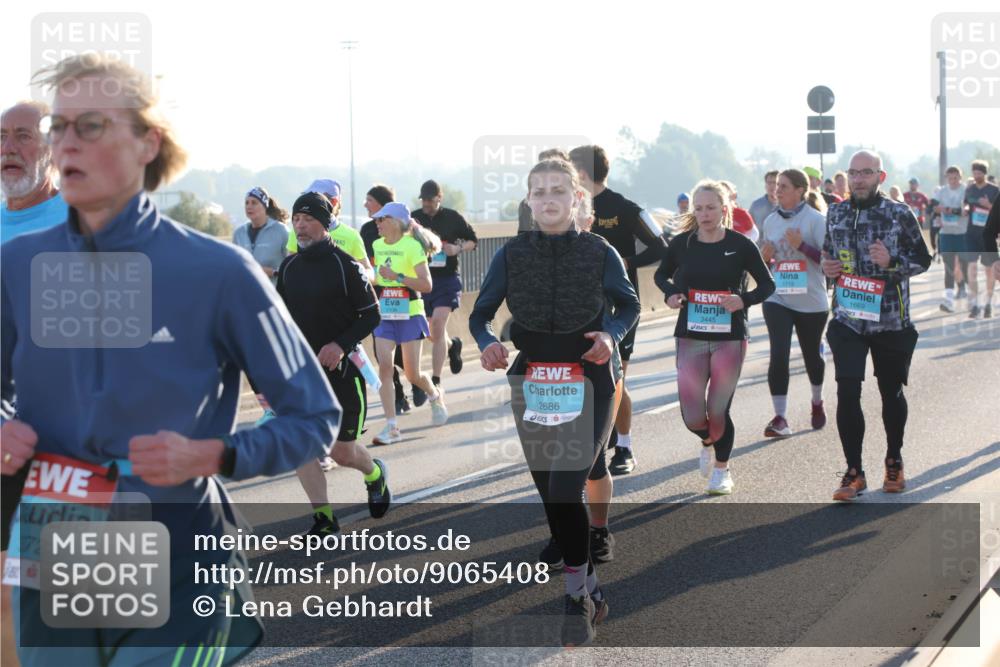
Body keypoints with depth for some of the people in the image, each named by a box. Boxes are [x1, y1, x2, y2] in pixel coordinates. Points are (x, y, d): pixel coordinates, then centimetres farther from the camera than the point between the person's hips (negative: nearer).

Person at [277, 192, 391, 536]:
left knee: (342, 451, -1)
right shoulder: (288, 267, 6)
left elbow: (371, 315, -7)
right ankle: (324, 518, -2)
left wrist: (342, 344, -21)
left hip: (342, 368, -4)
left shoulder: (345, 265, -9)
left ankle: (374, 474, 35)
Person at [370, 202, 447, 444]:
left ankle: (435, 395, 37)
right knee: (385, 365, -11)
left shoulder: (412, 246, -11)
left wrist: (397, 277, -24)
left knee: (412, 373, 2)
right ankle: (391, 426, -9)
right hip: (384, 316, 5)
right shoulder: (378, 246, 7)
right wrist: (373, 278, 7)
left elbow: (427, 285, -17)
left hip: (409, 314, -4)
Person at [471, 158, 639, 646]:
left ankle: (576, 599, -3)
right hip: (531, 383, 3)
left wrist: (612, 335, -13)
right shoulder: (512, 253, -1)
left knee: (565, 489, -17)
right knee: (551, 496, 10)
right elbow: (480, 314, 1)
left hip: (588, 384, -3)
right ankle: (590, 589, 28)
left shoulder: (599, 252, -4)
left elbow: (629, 304, 7)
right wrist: (487, 343, -21)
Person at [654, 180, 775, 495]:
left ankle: (722, 468, 28)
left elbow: (767, 284, 2)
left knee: (718, 411, 2)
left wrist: (744, 300, -16)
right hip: (690, 338, 2)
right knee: (692, 416, -4)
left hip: (730, 337, -2)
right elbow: (662, 274, 16)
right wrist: (670, 293, -5)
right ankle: (708, 442, 33)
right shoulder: (682, 243, -1)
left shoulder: (741, 244, -6)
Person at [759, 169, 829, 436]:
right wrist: (765, 257, -5)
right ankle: (780, 418, -12)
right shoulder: (771, 221, 6)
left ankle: (817, 403, 41)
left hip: (811, 301, -2)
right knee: (778, 356, -12)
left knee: (812, 354, 14)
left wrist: (802, 245, -24)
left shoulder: (815, 219, -9)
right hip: (777, 299, 3)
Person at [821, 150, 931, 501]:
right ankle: (854, 471, 2)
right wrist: (827, 267, -3)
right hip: (847, 319, 1)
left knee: (891, 392, 13)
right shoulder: (835, 214, 6)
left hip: (891, 322, -1)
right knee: (847, 393, -10)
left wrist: (892, 262, -18)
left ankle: (894, 462, 34)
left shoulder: (900, 214, -4)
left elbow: (923, 259, 0)